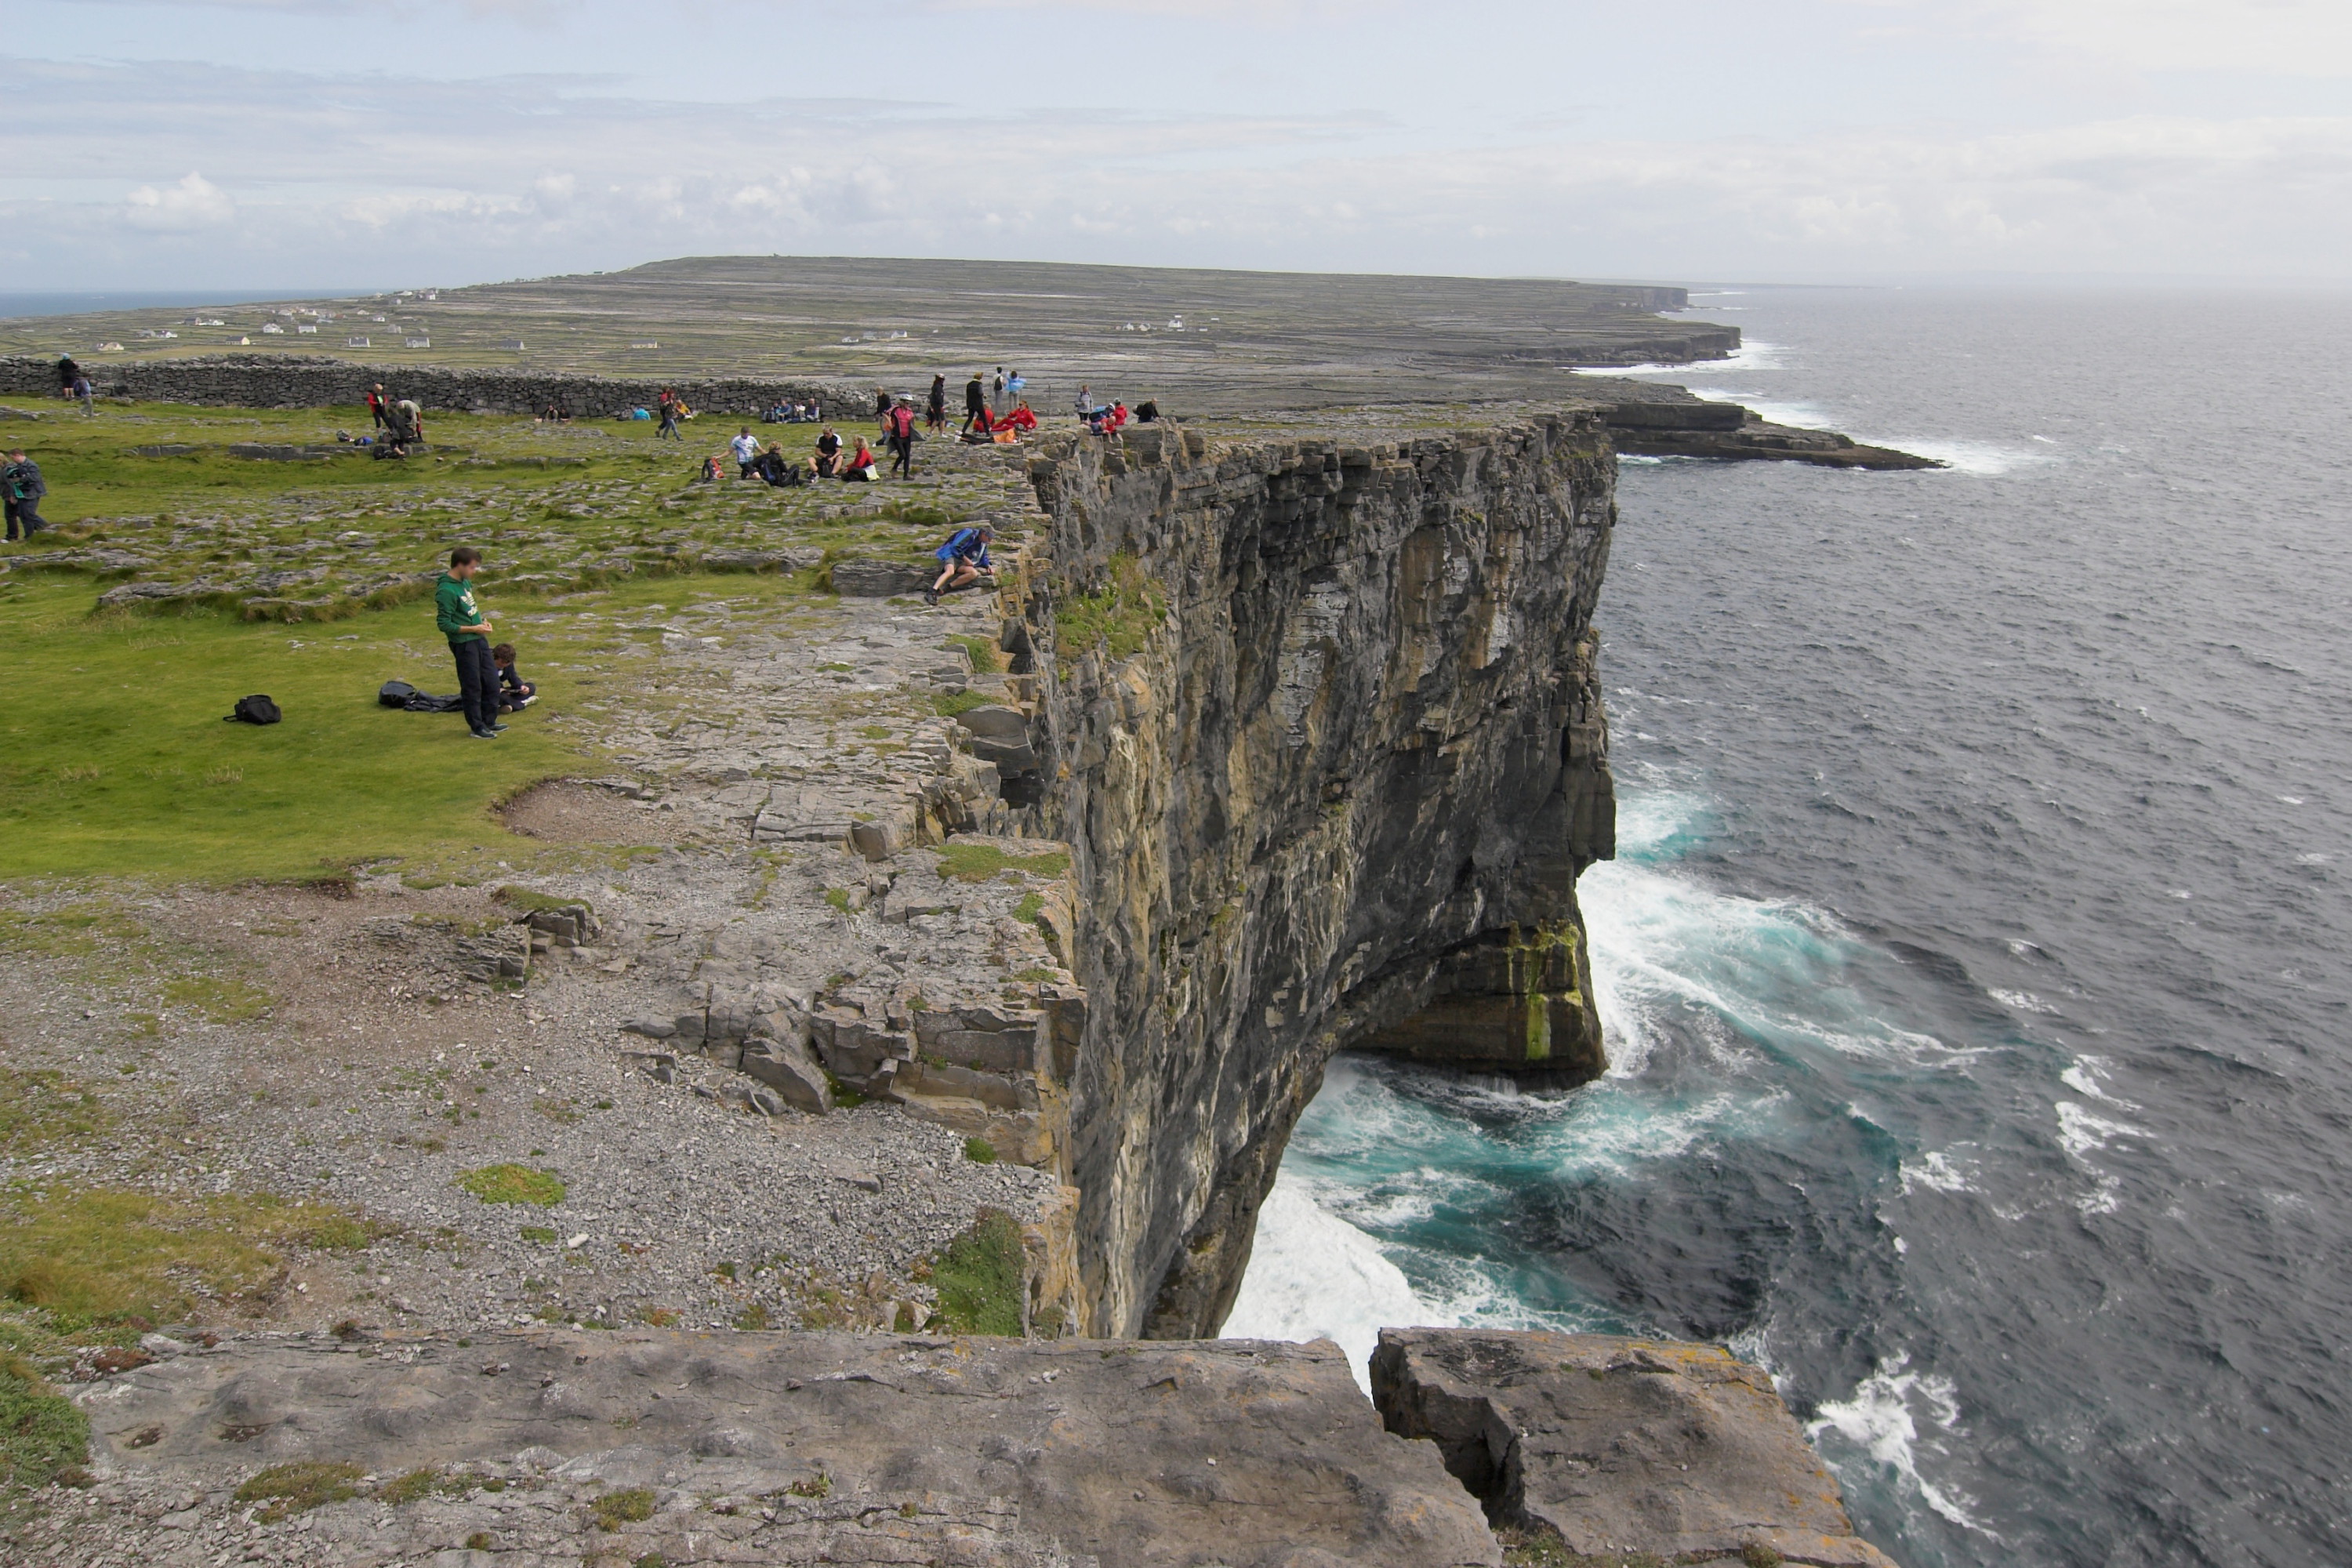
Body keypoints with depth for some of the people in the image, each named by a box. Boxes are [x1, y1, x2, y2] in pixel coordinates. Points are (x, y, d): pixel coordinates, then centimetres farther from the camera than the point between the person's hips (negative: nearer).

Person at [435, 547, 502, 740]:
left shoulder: (466, 582, 6)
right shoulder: (446, 591, -20)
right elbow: (444, 624, -20)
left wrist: (482, 619, 3)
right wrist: (473, 628, -18)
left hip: (479, 639, 9)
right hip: (463, 644, -9)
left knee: (492, 681, 15)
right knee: (472, 687, 3)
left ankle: (489, 722, 30)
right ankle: (477, 727, 16)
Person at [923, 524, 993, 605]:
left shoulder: (983, 544, 15)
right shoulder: (969, 534, -11)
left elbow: (983, 558, 29)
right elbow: (955, 547, -17)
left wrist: (988, 566, 8)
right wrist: (966, 559, -14)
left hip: (962, 563, 7)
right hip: (952, 556, -7)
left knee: (974, 573, -22)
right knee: (950, 571, -38)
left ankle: (947, 588, -28)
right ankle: (931, 592, -52)